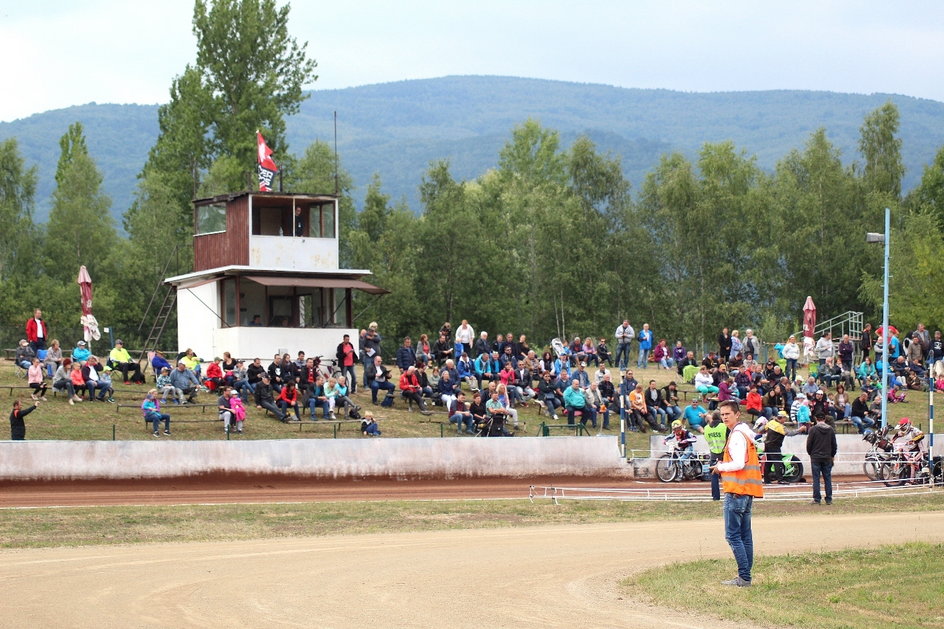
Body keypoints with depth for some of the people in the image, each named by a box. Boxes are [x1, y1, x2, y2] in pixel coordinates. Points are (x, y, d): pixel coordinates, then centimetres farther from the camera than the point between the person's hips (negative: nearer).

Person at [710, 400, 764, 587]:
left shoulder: (737, 435, -13)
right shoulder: (746, 434, 18)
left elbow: (738, 464, -22)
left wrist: (721, 467, -5)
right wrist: (723, 467, 12)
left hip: (736, 492, -10)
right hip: (747, 493, 10)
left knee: (733, 535, -9)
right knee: (745, 535, 12)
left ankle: (744, 577, -13)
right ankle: (745, 576, 14)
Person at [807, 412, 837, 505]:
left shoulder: (813, 430, -7)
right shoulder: (831, 430, 4)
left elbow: (809, 444, -4)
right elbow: (834, 445, 9)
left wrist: (810, 454, 13)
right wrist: (832, 455, 21)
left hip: (815, 458, -3)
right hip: (827, 458, 3)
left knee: (816, 479, 0)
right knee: (827, 479, 7)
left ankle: (817, 499, -2)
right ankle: (829, 499, 6)